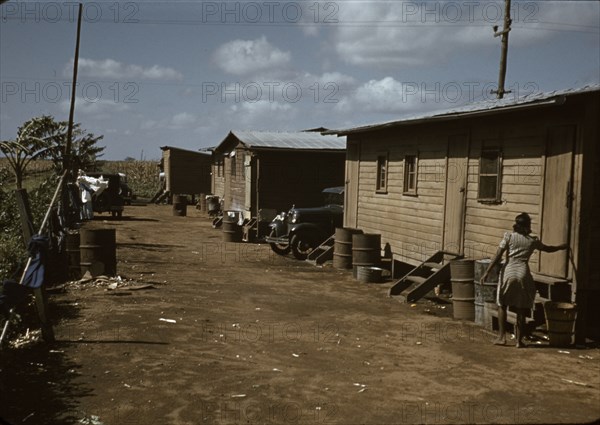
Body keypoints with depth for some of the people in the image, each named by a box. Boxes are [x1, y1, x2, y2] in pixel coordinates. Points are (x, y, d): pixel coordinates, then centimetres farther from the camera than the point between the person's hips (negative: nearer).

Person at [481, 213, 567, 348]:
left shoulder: (509, 236, 1)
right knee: (521, 310, 9)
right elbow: (548, 249, 26)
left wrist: (487, 273, -5)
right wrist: (561, 247, 46)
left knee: (502, 305, 14)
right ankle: (519, 340, 13)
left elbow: (498, 256, -5)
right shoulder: (533, 241, 7)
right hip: (523, 274, 1)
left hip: (508, 273, -1)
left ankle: (502, 337, 10)